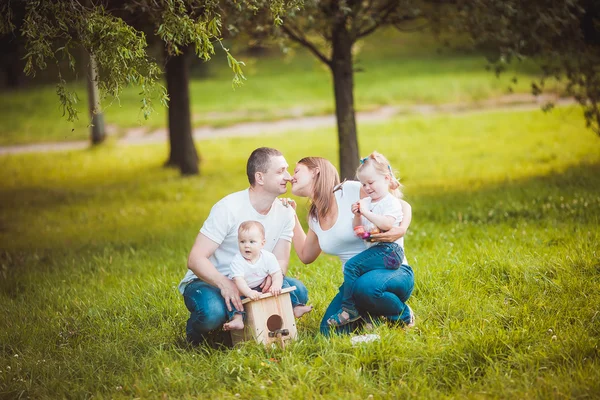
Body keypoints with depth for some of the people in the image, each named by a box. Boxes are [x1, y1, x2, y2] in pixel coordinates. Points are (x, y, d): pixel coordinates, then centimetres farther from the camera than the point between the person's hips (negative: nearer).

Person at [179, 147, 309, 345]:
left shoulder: (285, 212, -3)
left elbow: (281, 260, -2)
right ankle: (196, 334, -1)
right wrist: (224, 284, -42)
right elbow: (195, 259, -24)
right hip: (208, 281, -6)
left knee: (297, 291, -18)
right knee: (212, 312, -39)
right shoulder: (228, 208, -22)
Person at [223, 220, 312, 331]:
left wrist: (276, 285, -39)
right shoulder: (237, 260, -23)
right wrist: (249, 292, -52)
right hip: (243, 291, -2)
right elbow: (238, 280, -34)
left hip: (264, 288, 2)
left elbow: (277, 274, -16)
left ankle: (295, 307, -5)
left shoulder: (268, 257, -13)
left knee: (283, 284, -9)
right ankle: (237, 319, -41)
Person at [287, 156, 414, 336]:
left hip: (392, 271, -6)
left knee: (365, 286, -41)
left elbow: (403, 205, -6)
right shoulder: (314, 218, 11)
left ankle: (403, 316, -8)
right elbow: (305, 255, 26)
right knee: (330, 331, -18)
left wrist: (401, 230, -27)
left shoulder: (351, 191, -11)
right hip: (355, 281, 6)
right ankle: (371, 316, 12)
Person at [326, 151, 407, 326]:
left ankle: (349, 310, -13)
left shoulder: (391, 202, -6)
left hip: (388, 251, -10)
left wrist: (366, 212, -21)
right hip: (373, 250, 10)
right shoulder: (366, 202, 18)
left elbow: (387, 223, -25)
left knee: (352, 266, -20)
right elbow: (358, 230, 17)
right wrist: (357, 216, -2)